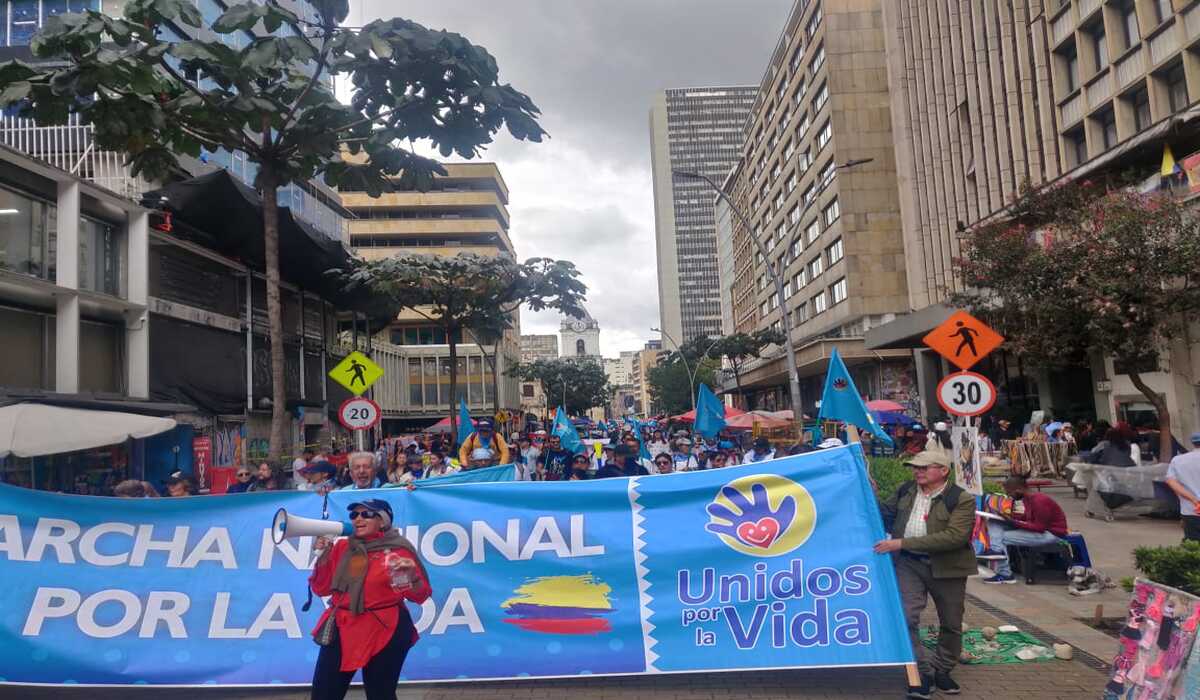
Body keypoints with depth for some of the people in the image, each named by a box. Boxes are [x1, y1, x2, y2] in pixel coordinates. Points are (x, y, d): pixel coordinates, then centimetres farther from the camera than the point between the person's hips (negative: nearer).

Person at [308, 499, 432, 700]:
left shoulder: (398, 549, -6)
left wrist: (411, 574, -25)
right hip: (342, 630, 5)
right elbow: (321, 589, 10)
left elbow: (420, 596, -5)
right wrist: (324, 555, -2)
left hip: (383, 632, -4)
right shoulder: (343, 547, 9)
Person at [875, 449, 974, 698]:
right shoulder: (905, 490, 3)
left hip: (947, 568, -2)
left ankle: (942, 671, 35)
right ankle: (923, 673, 6)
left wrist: (903, 543, -27)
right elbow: (885, 513, 18)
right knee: (906, 619, -10)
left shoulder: (962, 500, -12)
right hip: (909, 564, 2)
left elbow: (954, 536, -24)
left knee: (951, 624, 13)